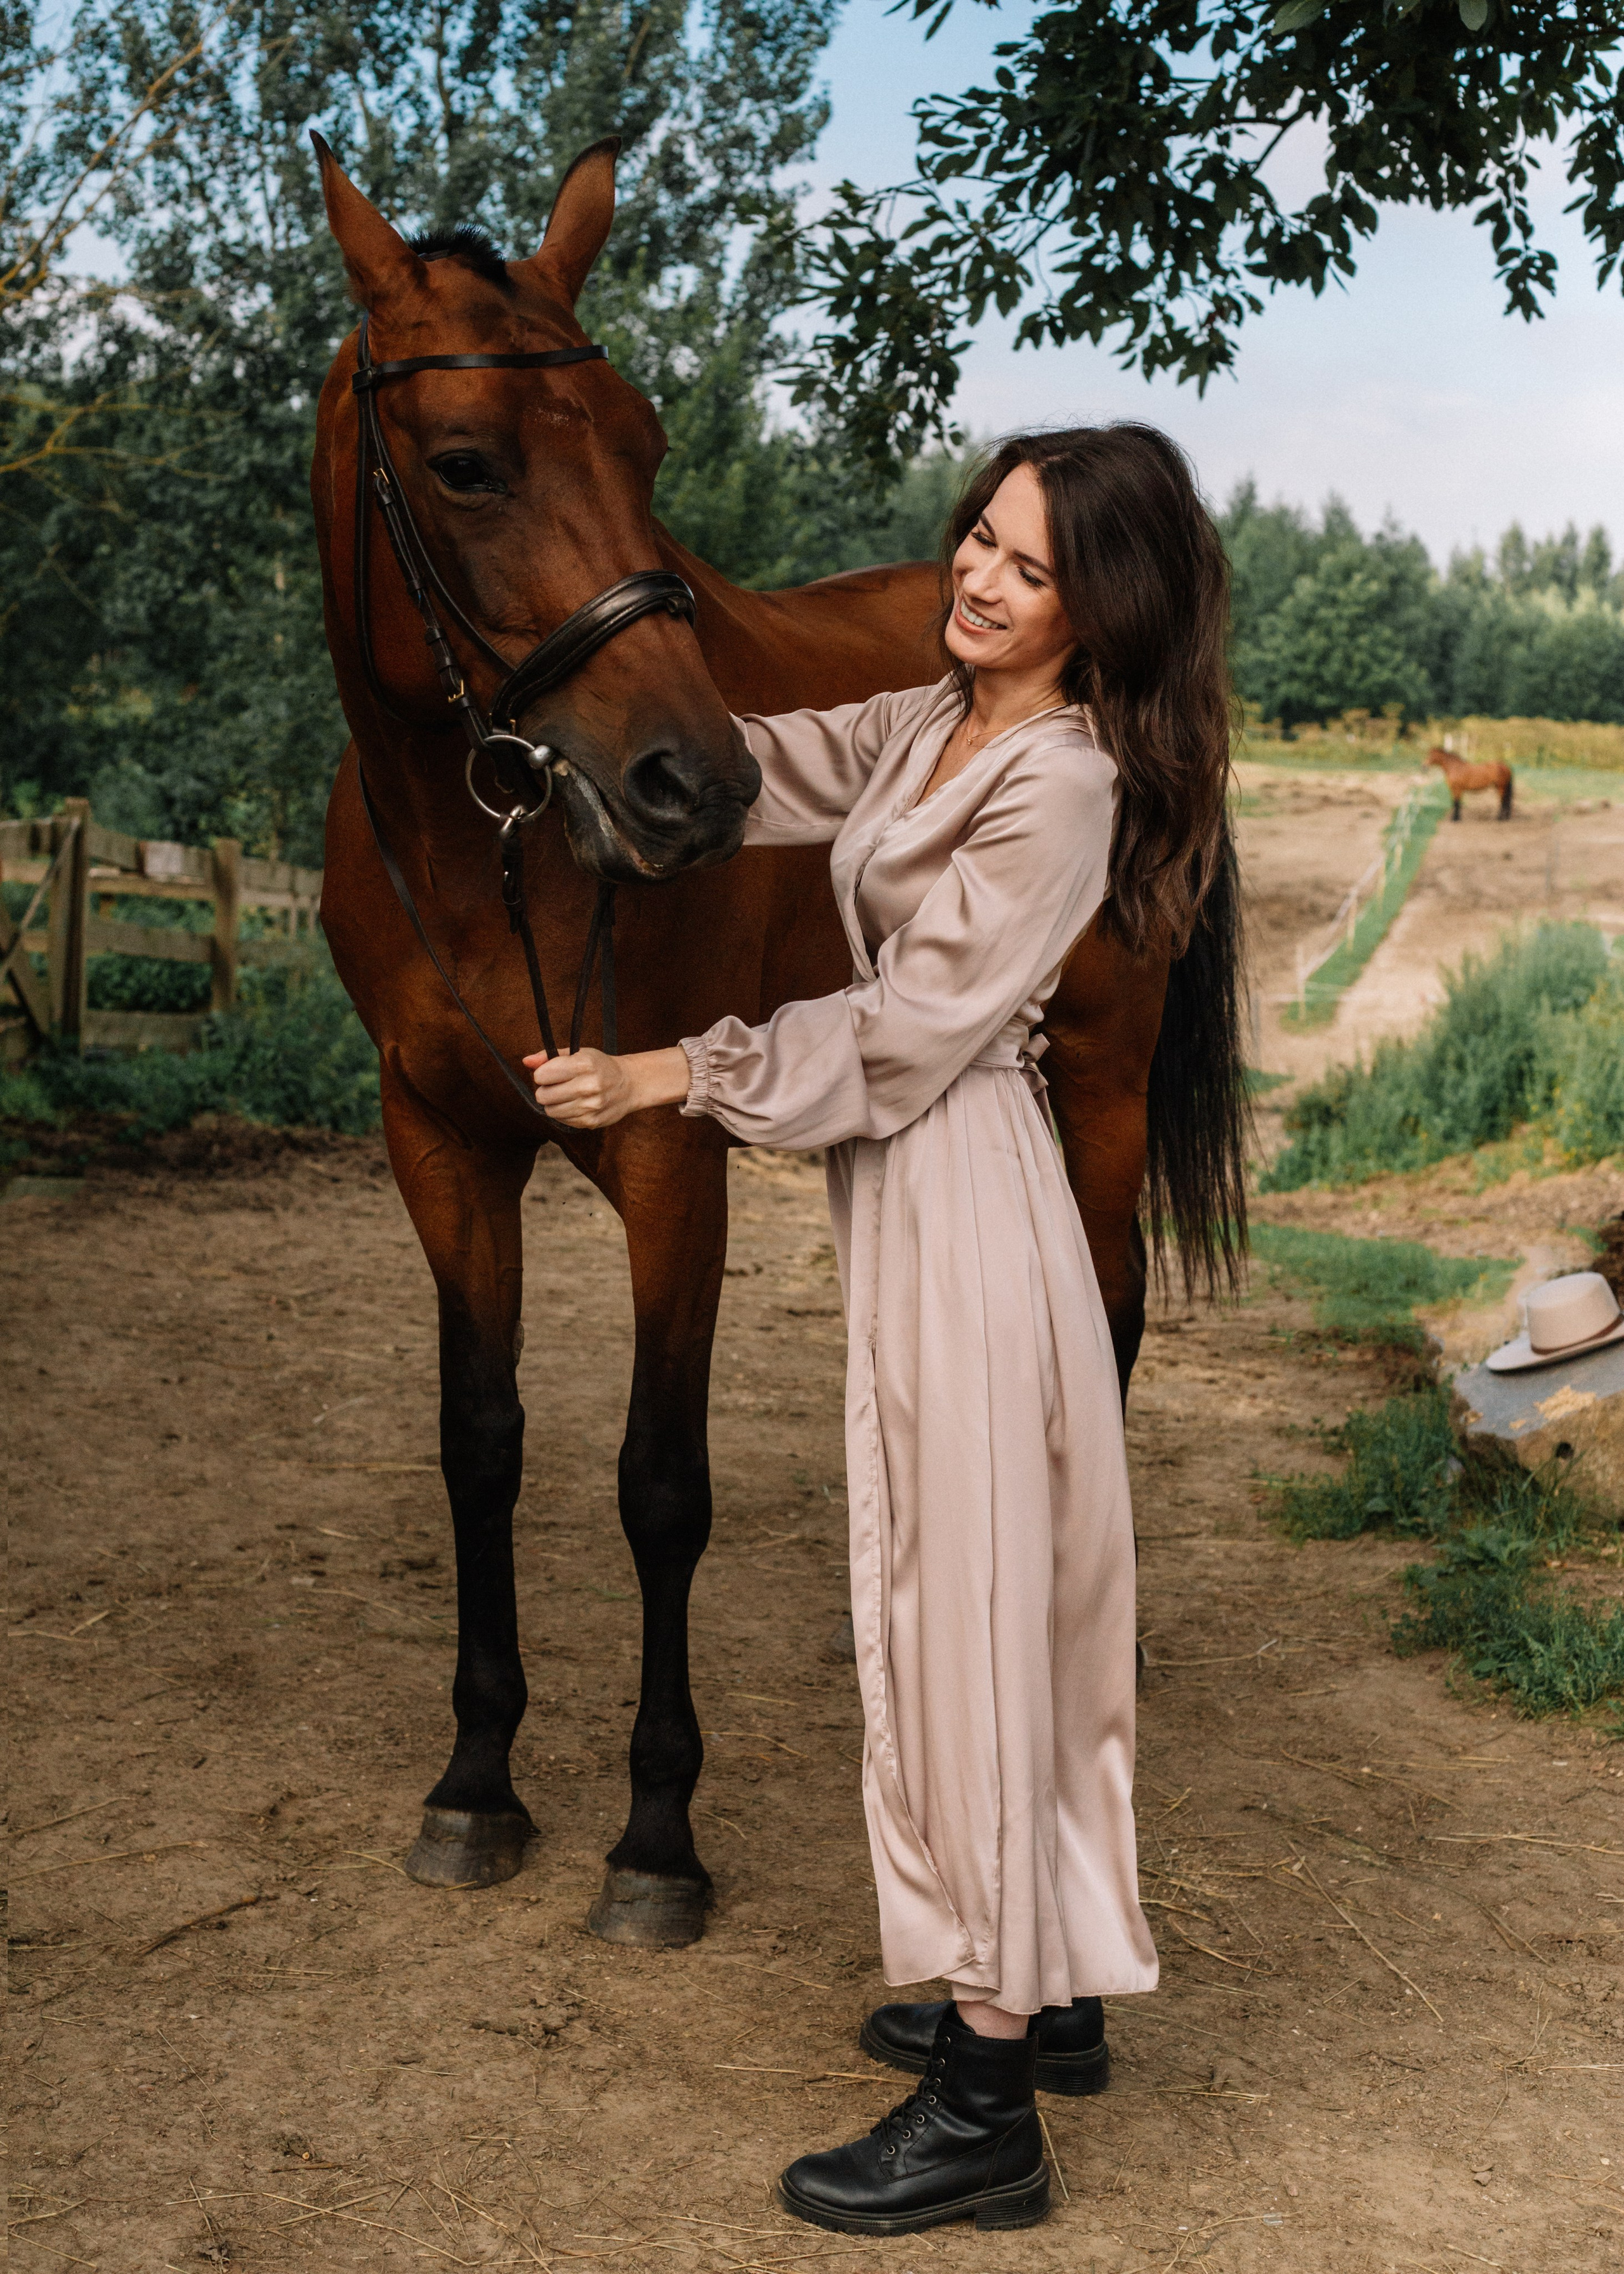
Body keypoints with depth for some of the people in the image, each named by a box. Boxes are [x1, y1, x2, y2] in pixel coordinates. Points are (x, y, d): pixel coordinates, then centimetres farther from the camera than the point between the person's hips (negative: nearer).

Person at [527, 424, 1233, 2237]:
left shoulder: (1062, 782, -17)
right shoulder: (929, 726, 11)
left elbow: (911, 1027, -18)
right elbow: (751, 773, 20)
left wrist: (673, 1077, -13)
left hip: (963, 1203, -10)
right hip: (908, 1197, 10)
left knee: (969, 1610, -5)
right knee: (980, 1600, 17)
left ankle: (986, 2116, 6)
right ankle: (1045, 1998, 33)